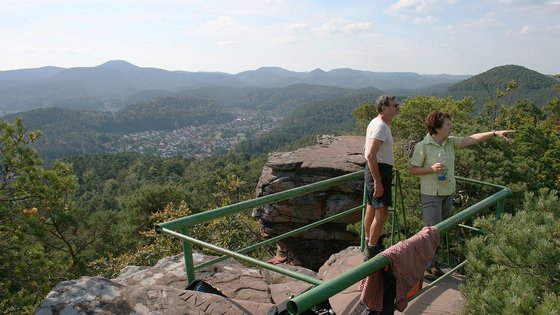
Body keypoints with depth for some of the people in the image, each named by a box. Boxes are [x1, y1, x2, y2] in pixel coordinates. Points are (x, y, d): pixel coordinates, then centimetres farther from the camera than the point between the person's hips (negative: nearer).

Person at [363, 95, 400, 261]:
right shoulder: (380, 126, -20)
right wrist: (378, 182, -27)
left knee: (372, 207, 18)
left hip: (373, 169, 11)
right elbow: (371, 155, -28)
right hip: (379, 170, -11)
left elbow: (368, 152, 21)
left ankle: (369, 243, 32)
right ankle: (371, 251, 0)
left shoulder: (377, 123, 13)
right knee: (382, 211, -7)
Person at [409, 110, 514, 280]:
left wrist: (495, 133, -11)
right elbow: (412, 170, -10)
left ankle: (432, 261, 29)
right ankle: (427, 267, 8)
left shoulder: (451, 142, 3)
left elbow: (472, 139, -1)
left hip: (448, 193, 7)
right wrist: (431, 168, -22)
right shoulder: (422, 147, -14)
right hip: (431, 194, -7)